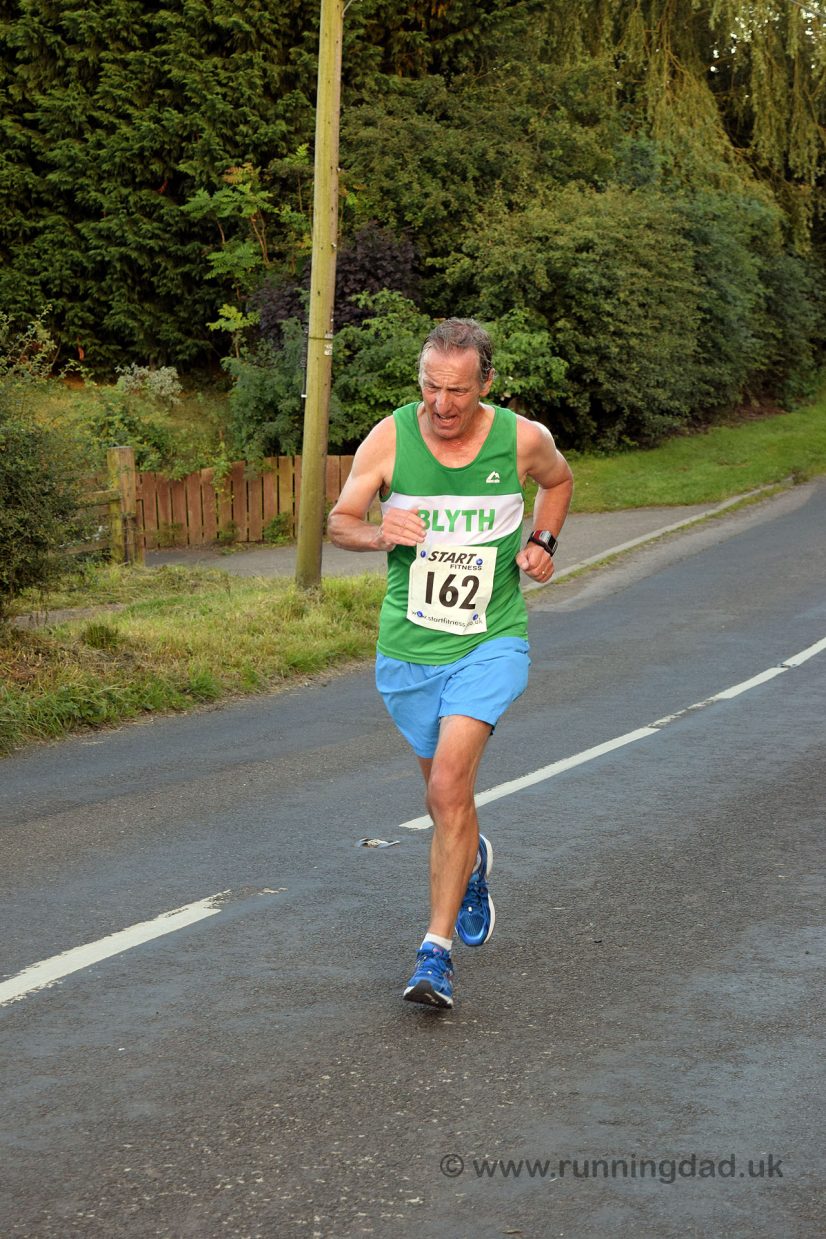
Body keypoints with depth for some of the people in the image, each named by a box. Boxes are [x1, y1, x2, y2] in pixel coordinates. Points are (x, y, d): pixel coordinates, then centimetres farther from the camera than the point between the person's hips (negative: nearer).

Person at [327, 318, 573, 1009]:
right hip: (407, 650, 2)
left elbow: (559, 480, 16)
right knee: (443, 798, 15)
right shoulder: (389, 439, -9)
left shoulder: (523, 439, -7)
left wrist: (543, 543, 1)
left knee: (449, 786, -19)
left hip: (490, 646, -2)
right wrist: (379, 534, -22)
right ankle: (472, 861, 51)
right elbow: (339, 521, 0)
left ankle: (437, 951, -12)